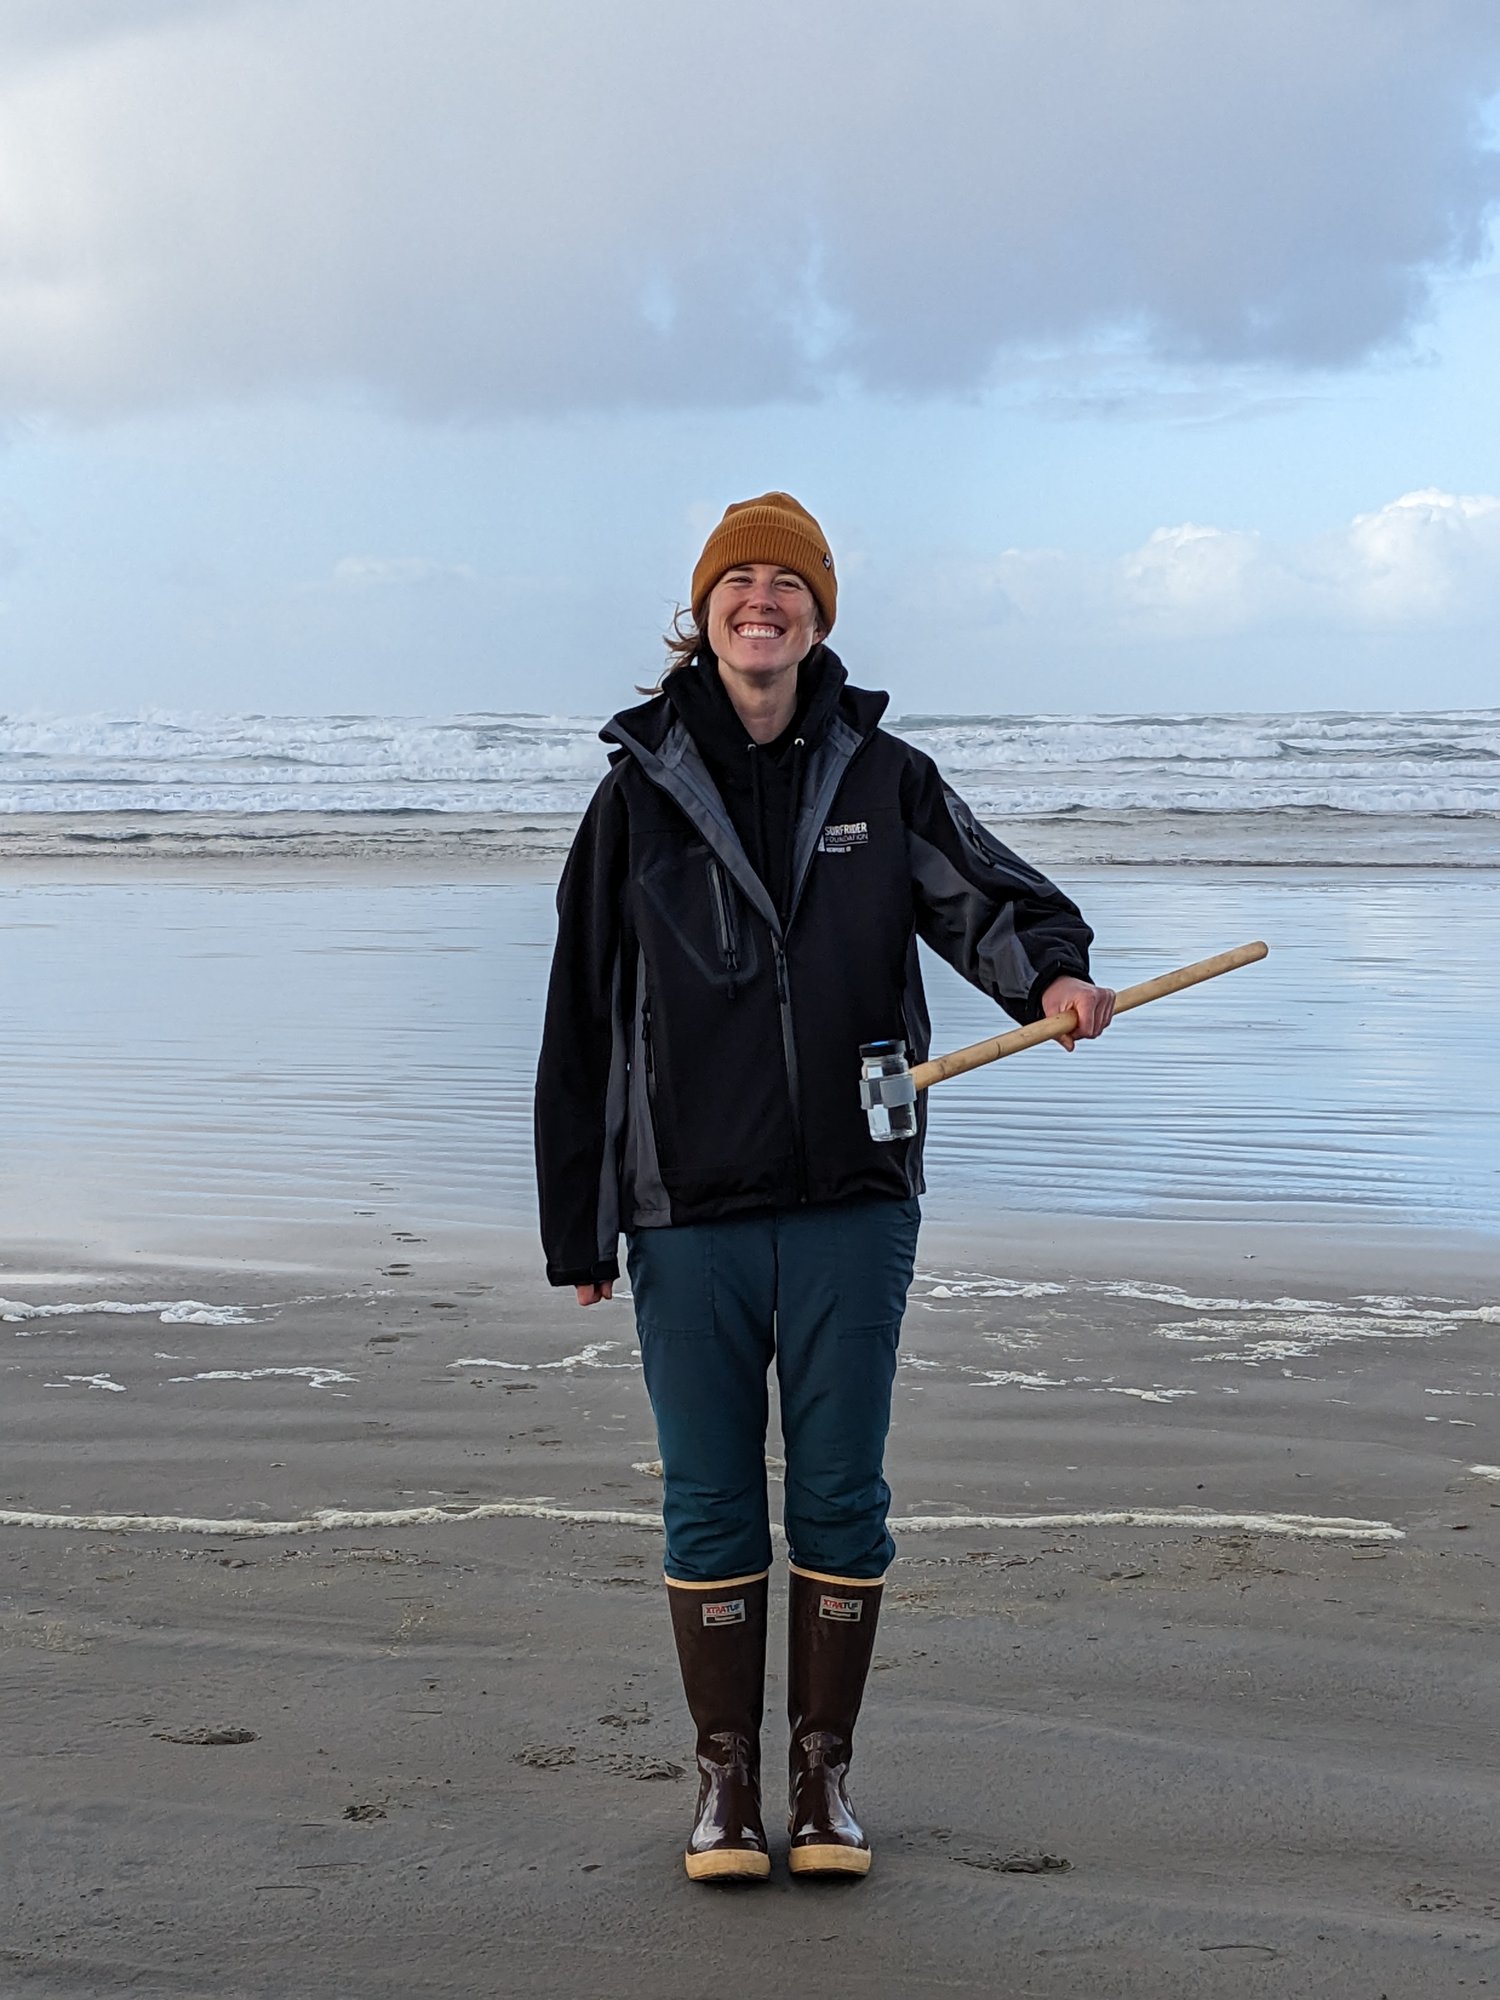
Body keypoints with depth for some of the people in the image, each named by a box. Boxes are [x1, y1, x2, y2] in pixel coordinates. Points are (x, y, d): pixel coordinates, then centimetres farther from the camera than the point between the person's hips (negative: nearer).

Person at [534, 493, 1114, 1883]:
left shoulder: (881, 778, 5)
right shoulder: (640, 794, 3)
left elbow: (985, 893, -5)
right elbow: (582, 1021, 4)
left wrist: (1053, 973, -30)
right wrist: (578, 1227, 3)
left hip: (852, 1200, 1)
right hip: (688, 1210, 0)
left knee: (841, 1495, 6)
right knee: (710, 1502, 7)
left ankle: (824, 1771, 20)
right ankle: (724, 1775, 20)